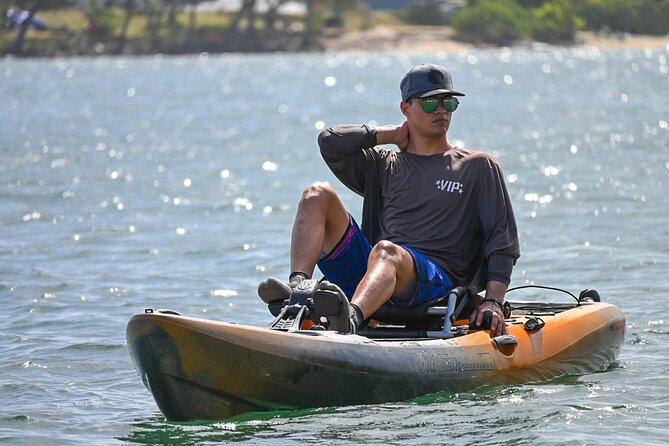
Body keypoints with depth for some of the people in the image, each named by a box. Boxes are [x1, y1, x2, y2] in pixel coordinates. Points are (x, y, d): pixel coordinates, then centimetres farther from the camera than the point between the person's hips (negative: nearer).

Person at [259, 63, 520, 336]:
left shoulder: (478, 167, 16)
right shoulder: (385, 165, 24)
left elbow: (502, 241, 7)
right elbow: (330, 142, 8)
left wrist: (493, 301, -9)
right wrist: (390, 135, 17)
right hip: (369, 273, 4)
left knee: (386, 252, -38)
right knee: (317, 196, -9)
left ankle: (350, 320, -70)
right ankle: (298, 287, -33)